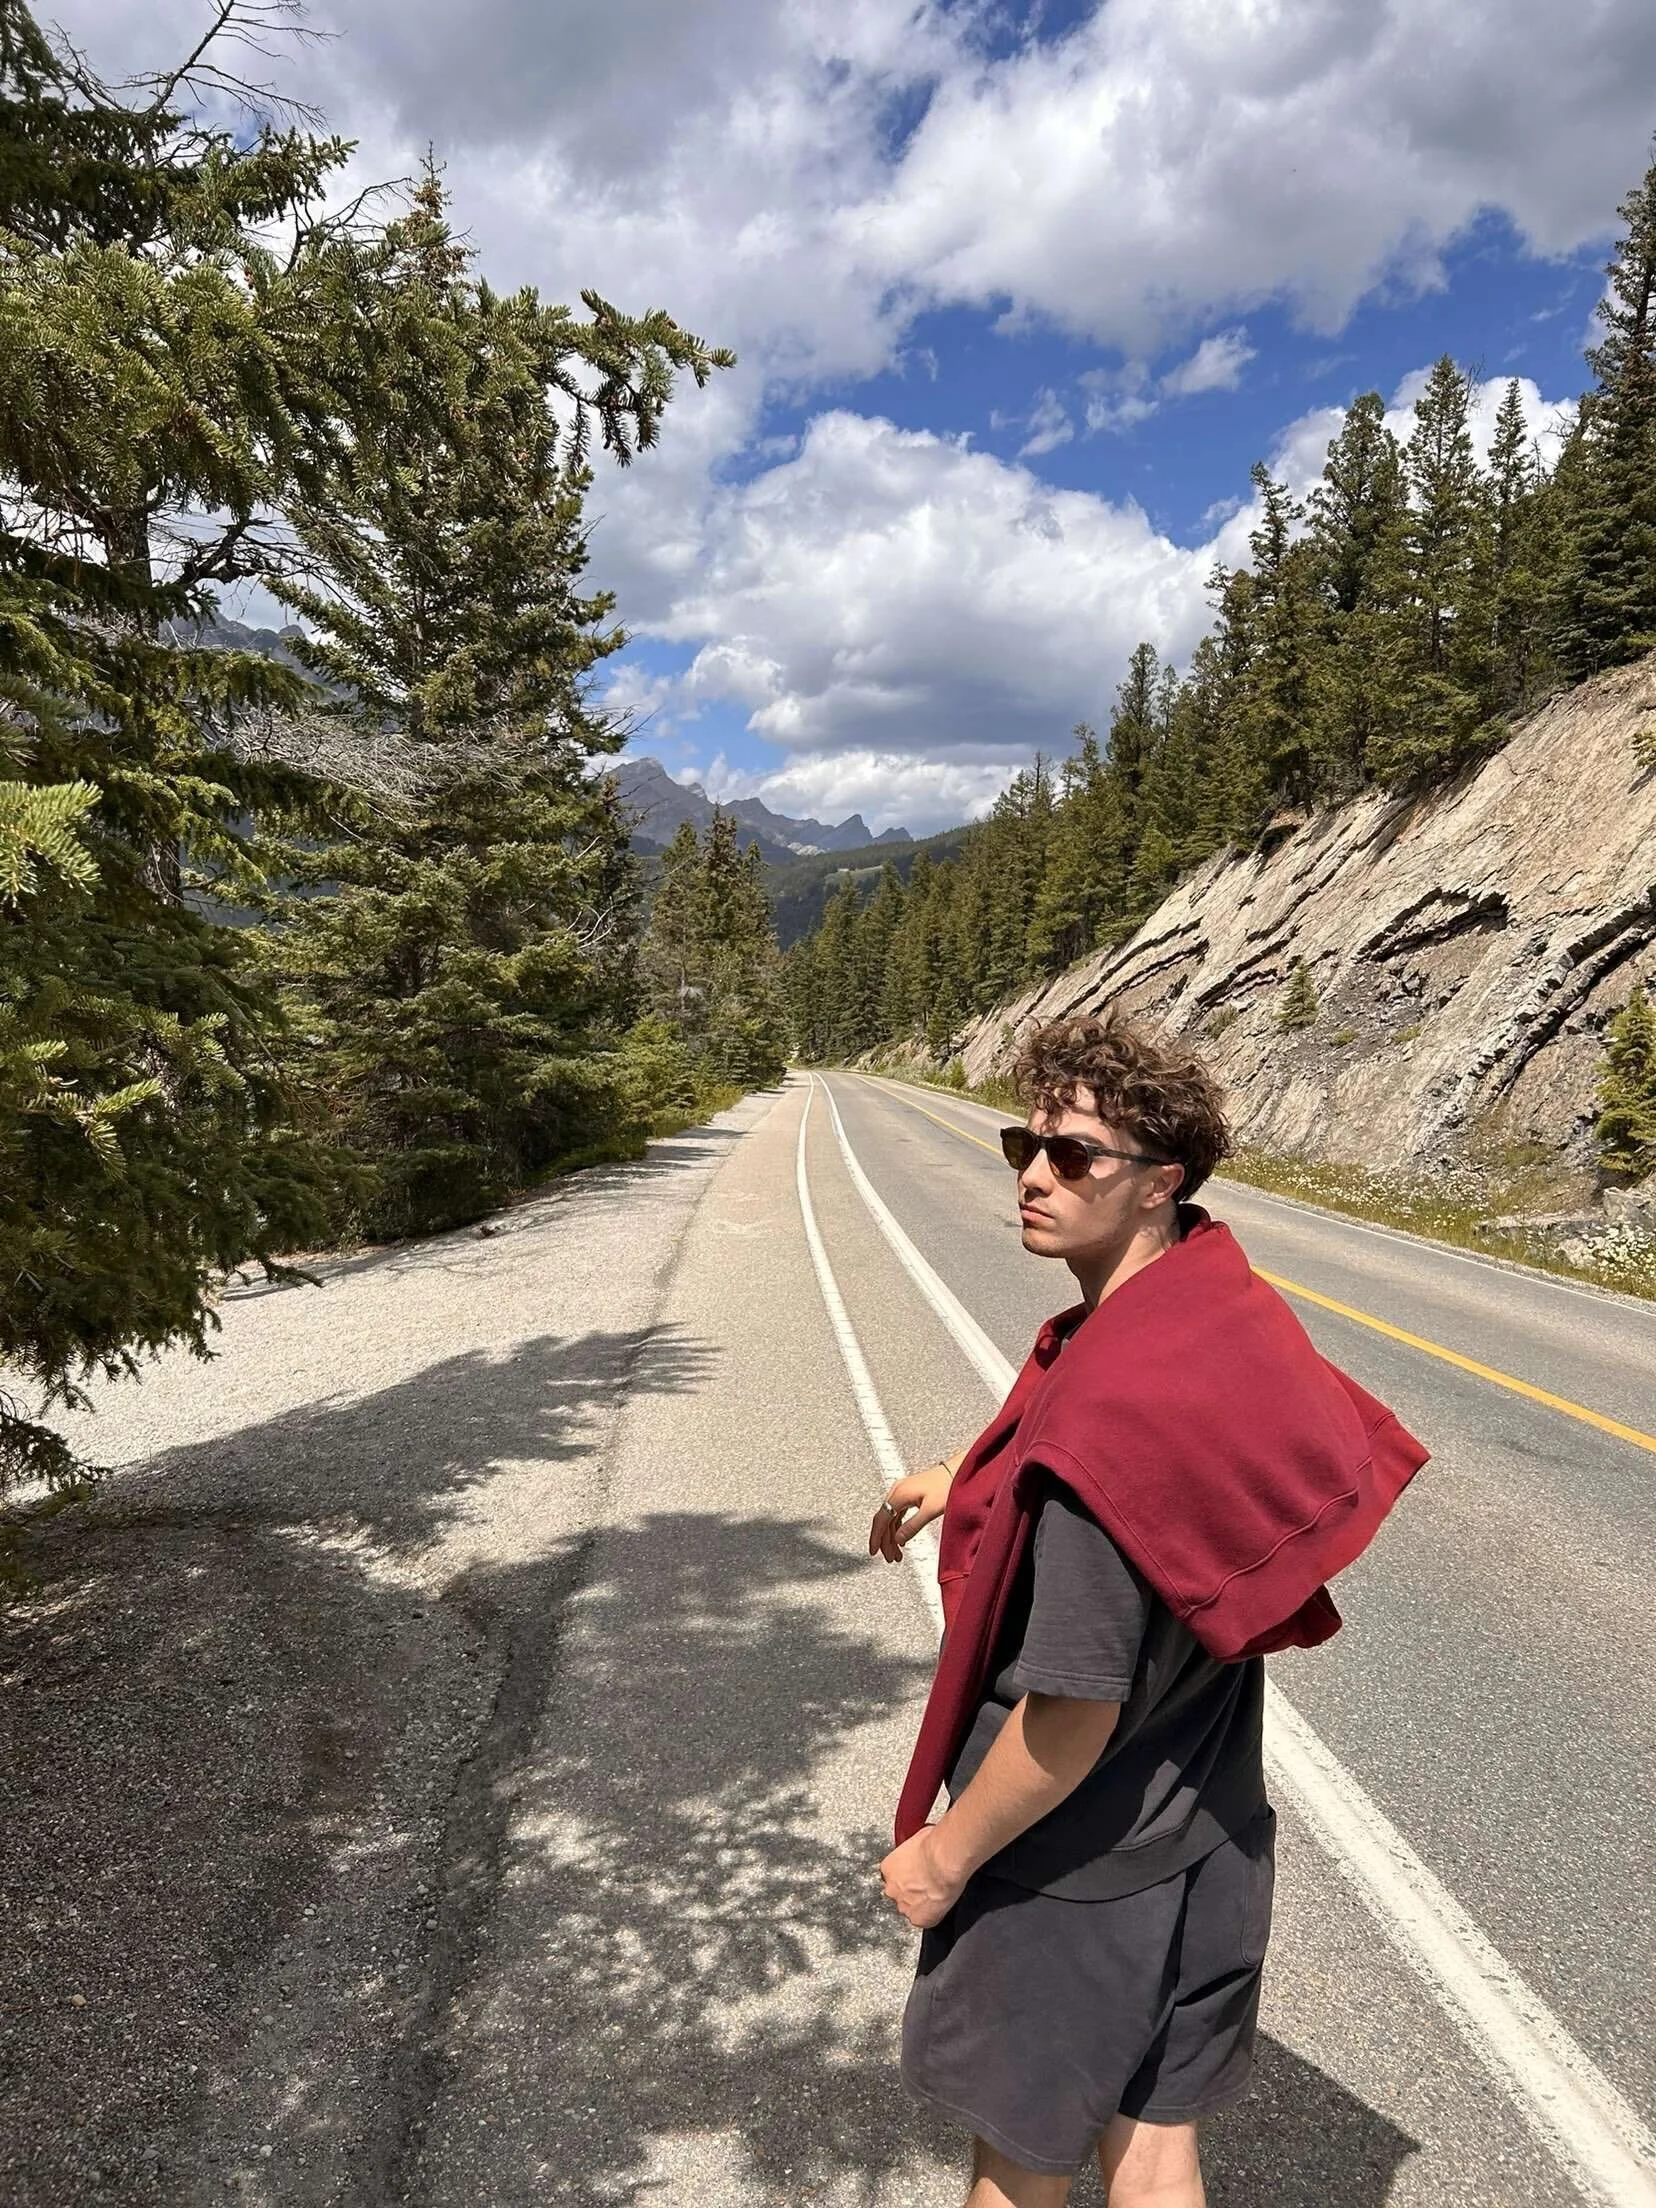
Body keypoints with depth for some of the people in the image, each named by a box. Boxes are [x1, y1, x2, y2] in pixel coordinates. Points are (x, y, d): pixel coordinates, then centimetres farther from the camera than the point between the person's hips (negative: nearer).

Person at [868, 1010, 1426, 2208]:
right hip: (1206, 1832, 7)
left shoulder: (1110, 1398, -34)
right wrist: (980, 1485, 11)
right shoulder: (1230, 1312, -8)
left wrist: (945, 1854, -14)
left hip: (1075, 1855, -7)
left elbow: (1075, 1707, -29)